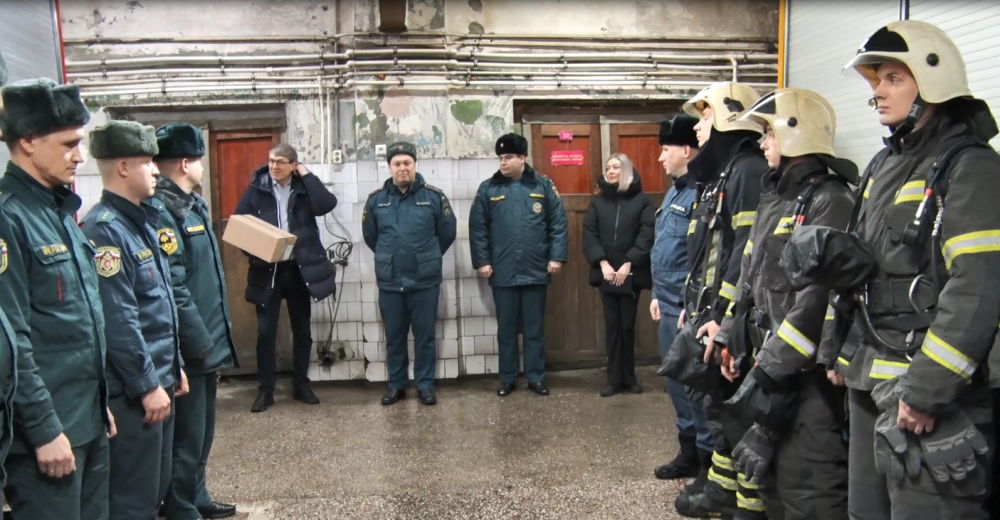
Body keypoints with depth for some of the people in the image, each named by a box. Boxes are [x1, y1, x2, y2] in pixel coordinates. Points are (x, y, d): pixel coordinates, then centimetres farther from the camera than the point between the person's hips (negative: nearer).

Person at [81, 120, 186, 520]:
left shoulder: (140, 221, 12)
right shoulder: (105, 229, -18)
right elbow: (118, 322, -23)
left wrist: (173, 367, 18)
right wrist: (147, 384, -19)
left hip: (157, 380, 9)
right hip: (133, 391, -9)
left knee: (157, 486, 19)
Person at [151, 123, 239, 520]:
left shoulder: (193, 205, 12)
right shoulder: (161, 212, -19)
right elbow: (173, 289, -24)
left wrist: (213, 339, 16)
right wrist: (201, 344, -19)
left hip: (207, 341, 10)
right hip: (189, 349, -10)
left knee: (203, 431, 21)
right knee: (187, 435, 4)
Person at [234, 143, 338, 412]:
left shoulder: (304, 188, 2)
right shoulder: (257, 189, 1)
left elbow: (327, 205, -15)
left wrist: (307, 175, -11)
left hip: (299, 268, 1)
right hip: (267, 269, -1)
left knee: (302, 330, 10)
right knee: (265, 332, 2)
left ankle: (301, 385, 24)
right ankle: (266, 390, 13)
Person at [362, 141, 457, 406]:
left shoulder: (434, 196, -4)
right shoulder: (376, 199, 1)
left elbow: (448, 233, 6)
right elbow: (369, 235, 15)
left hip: (425, 281, -2)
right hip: (389, 282, 2)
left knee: (425, 336, 6)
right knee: (394, 337, 11)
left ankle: (425, 385, 18)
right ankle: (396, 385, 24)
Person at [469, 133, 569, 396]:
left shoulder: (543, 185, 1)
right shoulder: (488, 189, 2)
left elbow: (558, 223, -1)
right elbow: (477, 228, 1)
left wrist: (557, 256, -7)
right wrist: (481, 261, -4)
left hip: (535, 271, 0)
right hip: (502, 273, 1)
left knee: (535, 328, 10)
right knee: (506, 329, 10)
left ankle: (536, 377, 21)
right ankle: (507, 379, 22)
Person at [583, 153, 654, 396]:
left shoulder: (642, 200, 2)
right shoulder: (598, 202, 10)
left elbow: (647, 235, -7)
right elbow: (589, 235, 2)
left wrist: (628, 264, -15)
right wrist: (602, 262, -11)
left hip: (631, 274, -2)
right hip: (606, 273, 2)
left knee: (628, 325, 4)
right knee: (612, 326, 4)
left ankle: (628, 377, 16)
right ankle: (615, 379, 10)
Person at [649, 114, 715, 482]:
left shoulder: (700, 193, -16)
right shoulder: (674, 191, 16)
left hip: (688, 307, -10)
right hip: (669, 304, 10)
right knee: (676, 381, 18)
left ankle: (709, 462, 11)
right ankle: (689, 452, 31)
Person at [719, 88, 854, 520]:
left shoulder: (830, 201, -13)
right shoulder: (775, 197, 16)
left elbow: (819, 296, -22)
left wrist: (774, 363, -21)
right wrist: (732, 339, 15)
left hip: (807, 368, -9)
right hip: (771, 360, 9)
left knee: (806, 478, -5)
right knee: (769, 468, 19)